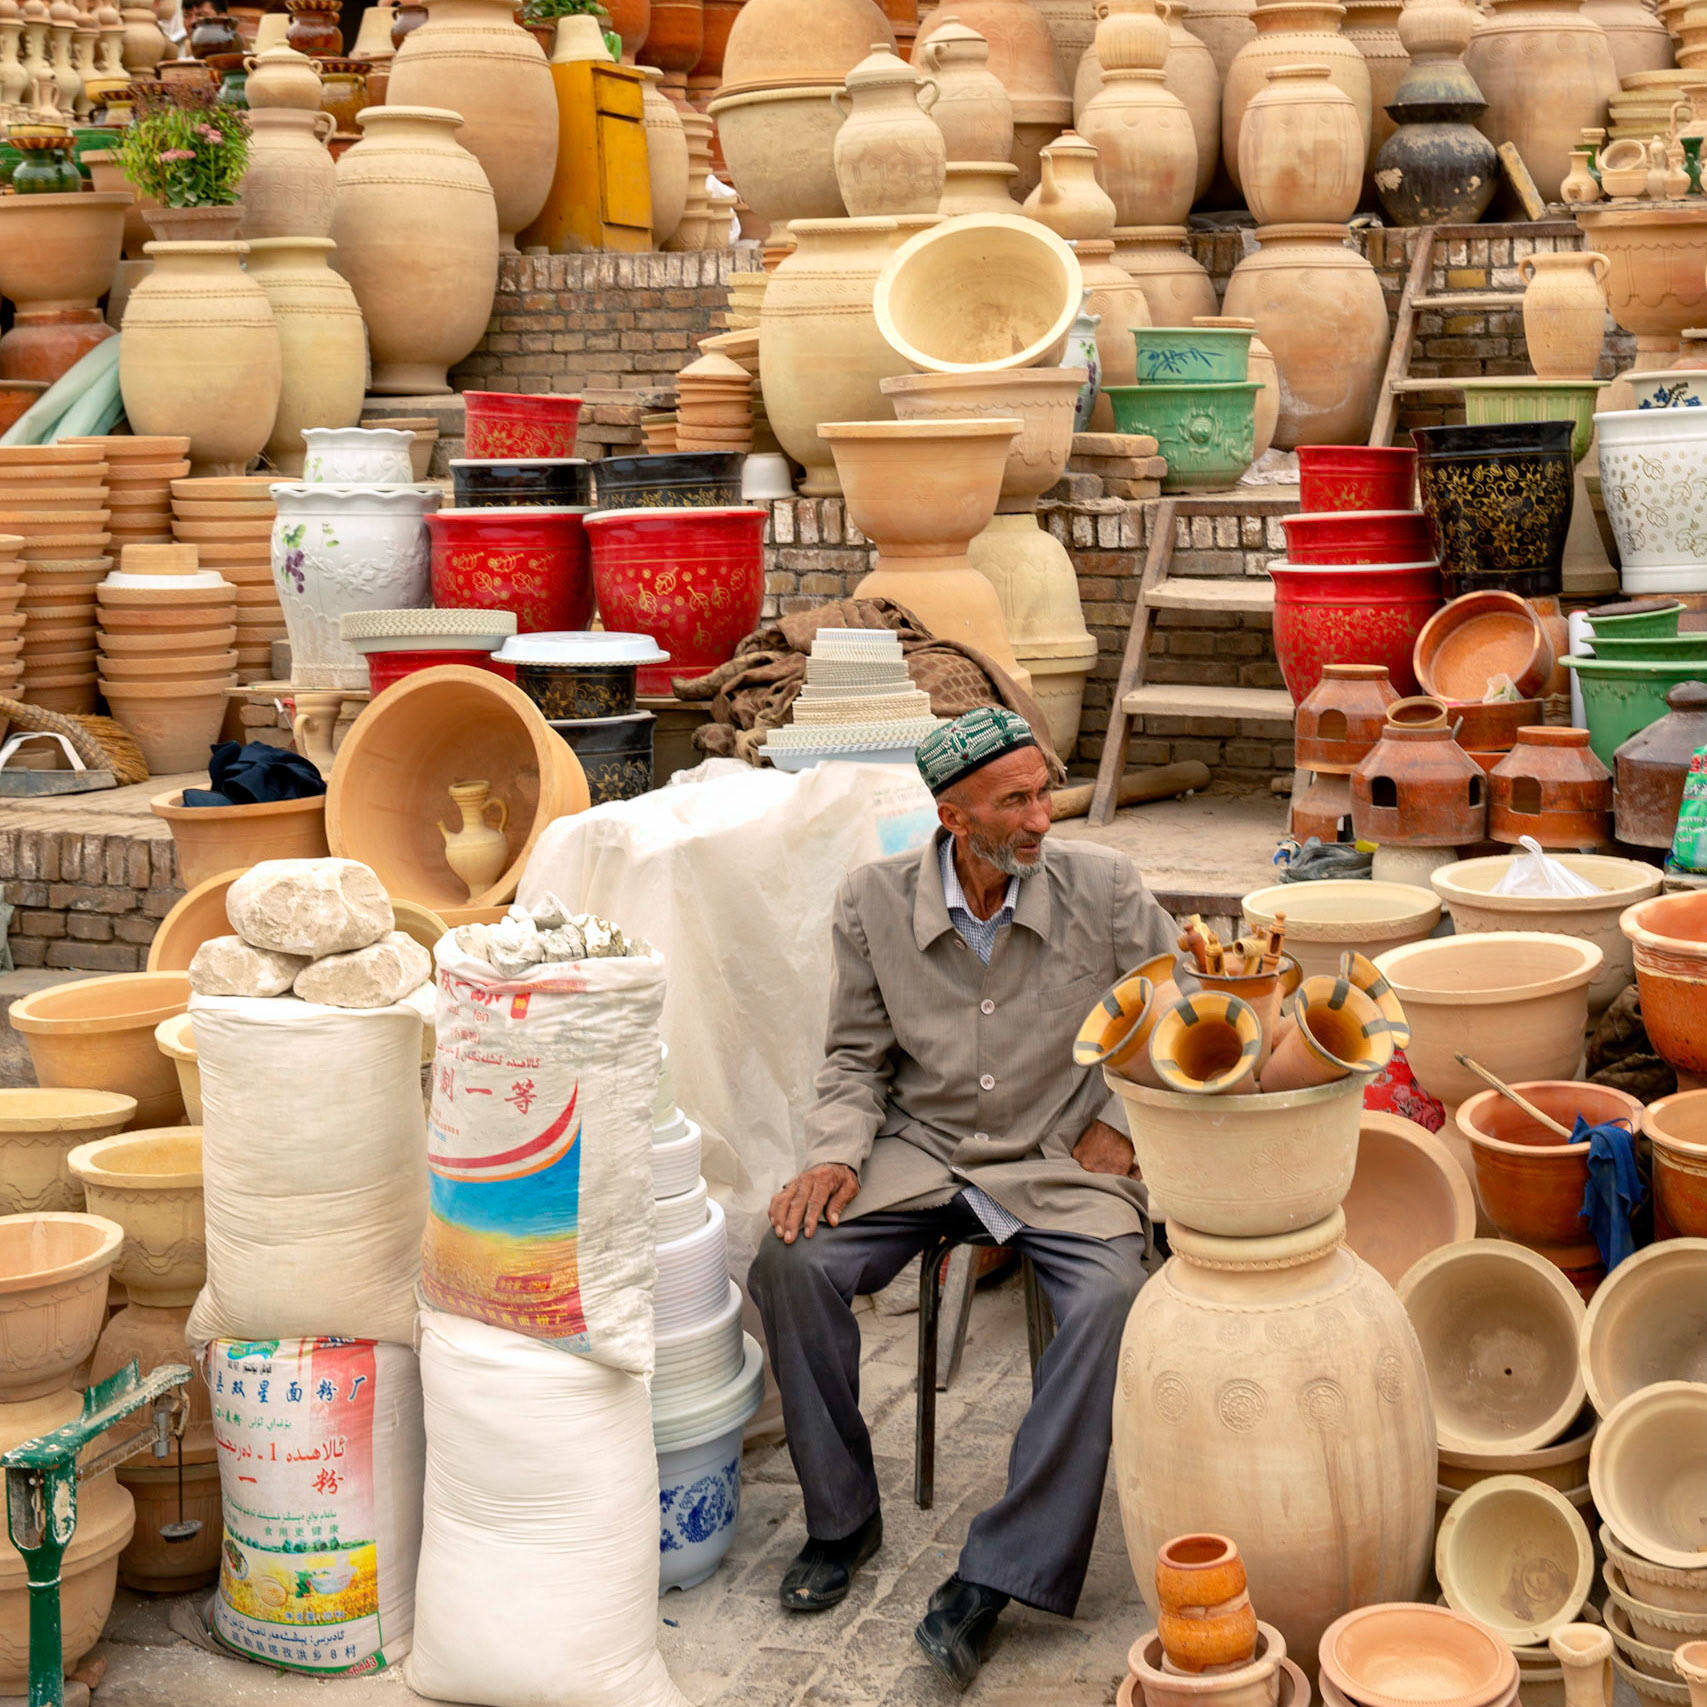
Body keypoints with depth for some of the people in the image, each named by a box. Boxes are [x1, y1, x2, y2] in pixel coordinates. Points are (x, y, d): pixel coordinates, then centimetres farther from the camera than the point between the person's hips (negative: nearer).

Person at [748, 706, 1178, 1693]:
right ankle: (843, 1519, -3)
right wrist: (836, 1156, -8)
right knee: (794, 1262, -23)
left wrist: (1123, 1121, -2)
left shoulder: (1104, 888, -5)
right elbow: (857, 1057, 8)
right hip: (920, 1155, 2)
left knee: (1114, 1300, -31)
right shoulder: (877, 901, -2)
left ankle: (998, 1574, -23)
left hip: (1061, 1165, -1)